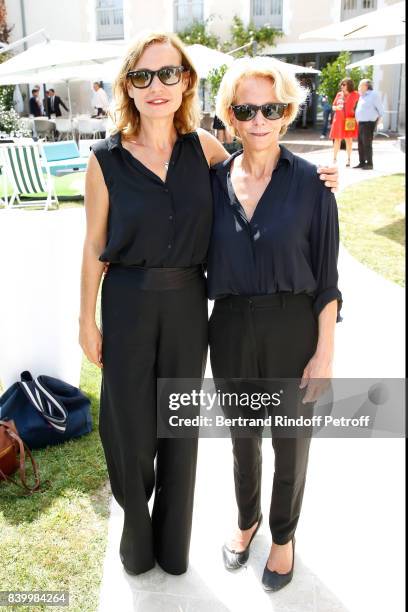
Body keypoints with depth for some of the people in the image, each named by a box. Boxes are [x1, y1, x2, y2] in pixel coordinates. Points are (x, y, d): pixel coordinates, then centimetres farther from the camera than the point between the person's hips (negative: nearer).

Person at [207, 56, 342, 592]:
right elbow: (197, 258, 5)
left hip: (292, 329, -2)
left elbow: (326, 276, -8)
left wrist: (325, 352, -10)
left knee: (290, 439, 15)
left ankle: (284, 535, 40)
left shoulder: (311, 183, -10)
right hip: (231, 327, 3)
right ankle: (247, 517, 47)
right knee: (243, 436, 20)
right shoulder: (214, 181, -1)